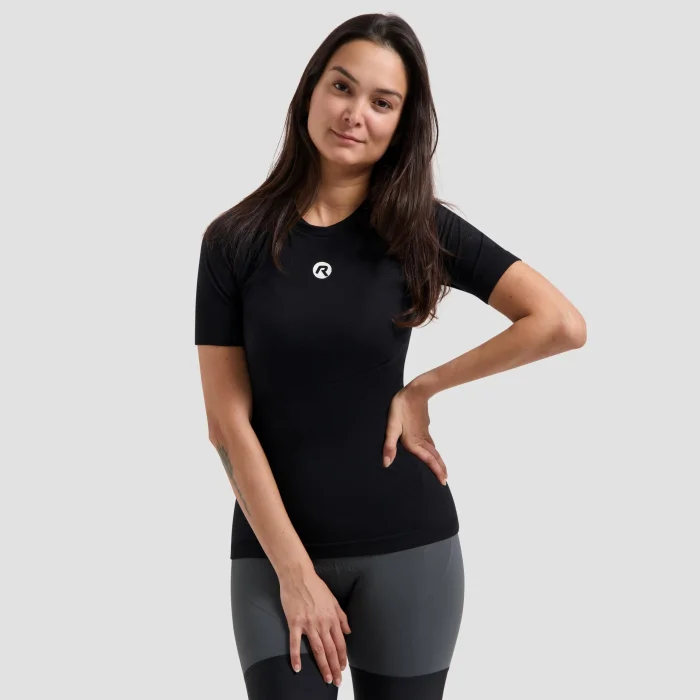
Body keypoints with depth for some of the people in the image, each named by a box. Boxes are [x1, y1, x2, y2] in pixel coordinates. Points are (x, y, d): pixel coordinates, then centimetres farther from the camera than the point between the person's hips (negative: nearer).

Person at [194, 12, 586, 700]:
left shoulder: (420, 228, -1)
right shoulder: (234, 239, -3)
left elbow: (563, 324, -10)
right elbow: (229, 421, -6)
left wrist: (421, 388, -8)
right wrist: (295, 570, -11)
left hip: (406, 544, 1)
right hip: (273, 547, 0)